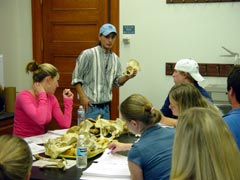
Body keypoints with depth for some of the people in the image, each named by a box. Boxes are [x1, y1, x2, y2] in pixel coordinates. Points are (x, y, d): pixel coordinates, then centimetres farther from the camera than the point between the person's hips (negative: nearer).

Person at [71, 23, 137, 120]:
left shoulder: (115, 58, 8)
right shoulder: (88, 54, -10)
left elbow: (117, 81, 12)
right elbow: (76, 78, -8)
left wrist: (127, 77, -8)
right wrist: (82, 97, -14)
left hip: (106, 106, 6)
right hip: (90, 105, -6)